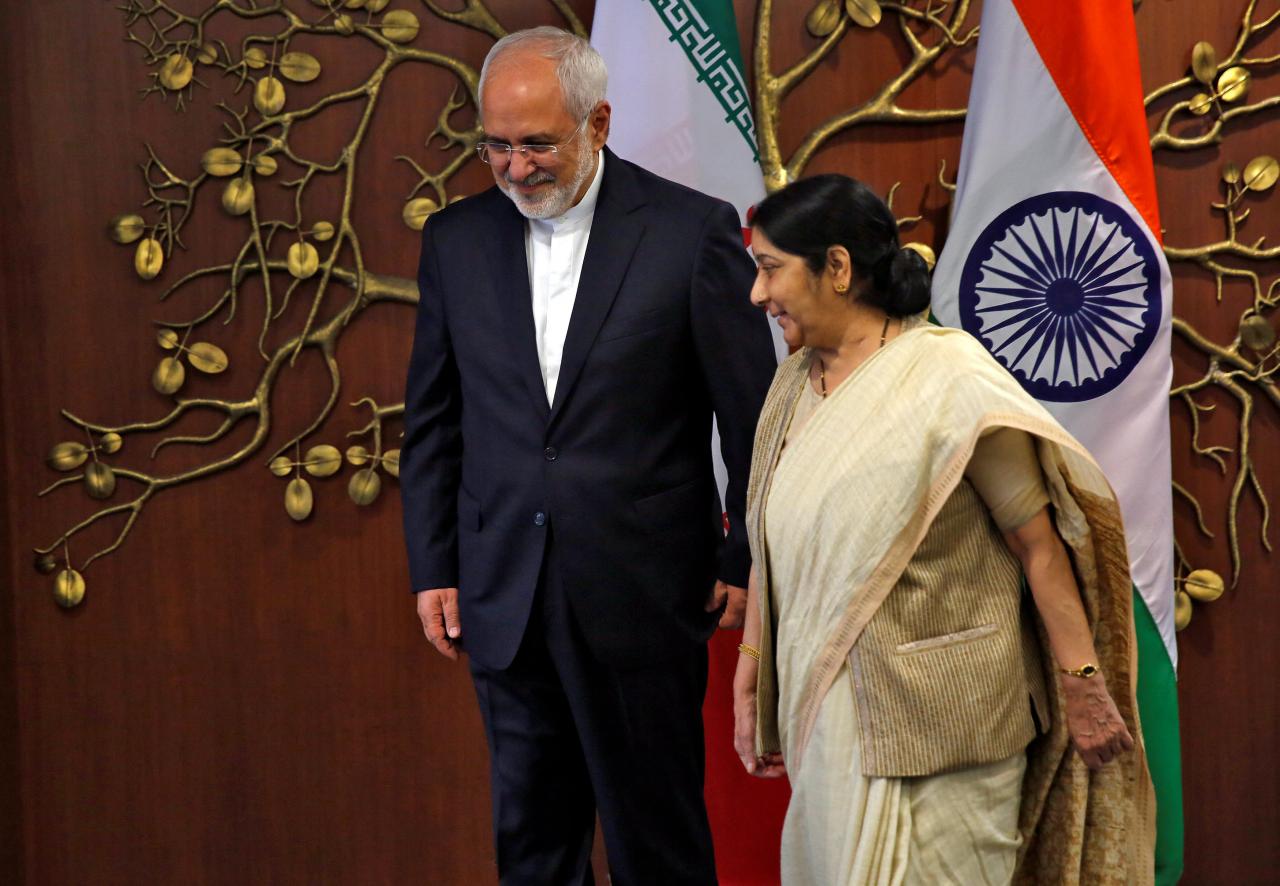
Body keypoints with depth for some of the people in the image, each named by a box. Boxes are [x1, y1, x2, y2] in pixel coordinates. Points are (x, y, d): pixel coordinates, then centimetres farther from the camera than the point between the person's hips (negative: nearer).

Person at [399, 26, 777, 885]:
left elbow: (753, 413, -2)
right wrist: (431, 568, 8)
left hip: (644, 591, -4)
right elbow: (432, 422, 11)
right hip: (505, 597, 4)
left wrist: (747, 560, -1)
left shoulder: (694, 231, -7)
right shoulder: (456, 239, 5)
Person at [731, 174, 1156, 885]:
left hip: (932, 717, -7)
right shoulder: (794, 383, 9)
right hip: (824, 715, 7)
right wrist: (751, 674, 13)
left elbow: (1040, 543, -12)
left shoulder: (948, 378, -13)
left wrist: (1082, 686, -12)